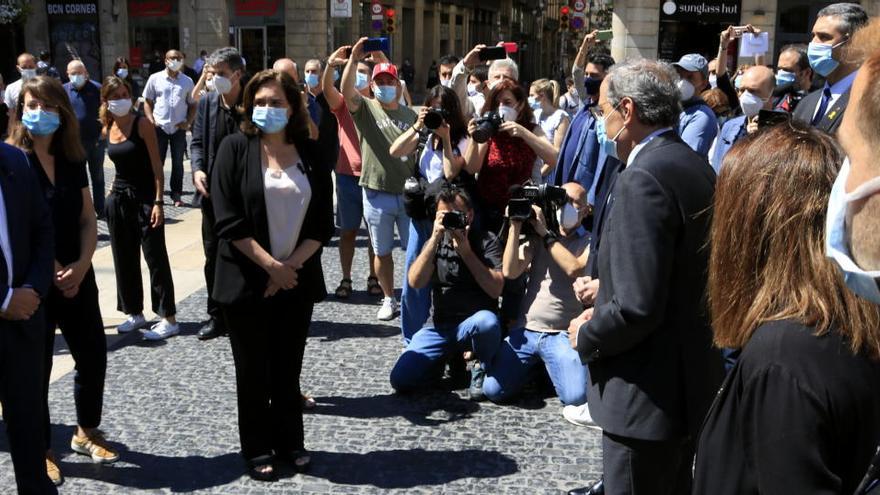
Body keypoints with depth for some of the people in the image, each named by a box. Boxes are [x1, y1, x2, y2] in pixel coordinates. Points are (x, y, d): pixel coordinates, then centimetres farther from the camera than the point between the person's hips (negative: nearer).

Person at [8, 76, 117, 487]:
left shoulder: (72, 160, 6)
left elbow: (87, 219, 7)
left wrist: (81, 265, -8)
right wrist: (51, 271, -15)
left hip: (77, 278, 5)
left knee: (93, 356, 11)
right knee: (35, 367, 6)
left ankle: (86, 432, 33)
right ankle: (41, 450, 22)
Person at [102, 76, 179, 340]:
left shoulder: (142, 124, -10)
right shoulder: (108, 130, 6)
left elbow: (157, 167, -12)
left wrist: (158, 202, -18)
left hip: (145, 198, -6)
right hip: (119, 199, 6)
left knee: (156, 259, -4)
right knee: (125, 259, 11)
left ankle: (169, 319, 0)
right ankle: (135, 313, 24)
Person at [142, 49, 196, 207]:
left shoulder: (187, 81, 7)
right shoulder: (155, 78, 3)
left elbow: (192, 104, 11)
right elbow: (147, 102, 6)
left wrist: (188, 122, -3)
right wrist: (151, 121, -6)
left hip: (179, 128, 1)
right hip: (159, 127, -1)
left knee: (178, 163, 6)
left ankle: (176, 195, 15)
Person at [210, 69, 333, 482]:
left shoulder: (311, 153, 4)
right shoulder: (235, 148, -4)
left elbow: (323, 223, 1)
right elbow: (228, 221, -11)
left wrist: (291, 265, -11)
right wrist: (270, 266, -16)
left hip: (297, 280, 2)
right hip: (247, 281, -2)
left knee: (288, 369, 12)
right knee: (254, 371, 8)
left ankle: (290, 442, 27)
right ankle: (258, 450, 22)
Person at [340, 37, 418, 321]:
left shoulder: (409, 115, 10)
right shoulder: (365, 108, 0)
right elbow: (347, 91, -21)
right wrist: (353, 60, -31)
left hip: (409, 193, 2)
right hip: (377, 194, -2)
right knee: (382, 252, 9)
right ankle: (389, 300, 24)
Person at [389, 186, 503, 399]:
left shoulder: (486, 241, -3)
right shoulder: (435, 243, 8)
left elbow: (496, 290, -15)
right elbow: (415, 282, -10)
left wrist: (466, 251, -19)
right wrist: (436, 238, -16)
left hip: (476, 323, -3)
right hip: (440, 327, 3)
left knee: (487, 321, -40)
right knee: (401, 379, -15)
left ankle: (484, 370, -7)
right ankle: (449, 358, 14)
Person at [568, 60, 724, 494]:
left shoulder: (643, 179, -23)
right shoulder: (697, 168, 7)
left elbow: (637, 307, -27)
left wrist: (586, 336, -9)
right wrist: (605, 304, 10)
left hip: (648, 394, -9)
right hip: (693, 378, 9)